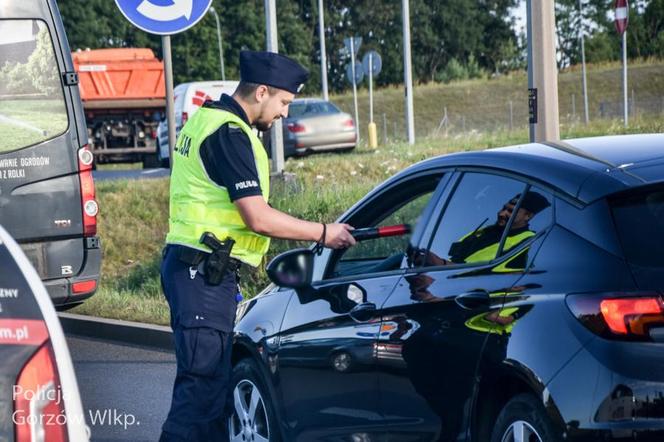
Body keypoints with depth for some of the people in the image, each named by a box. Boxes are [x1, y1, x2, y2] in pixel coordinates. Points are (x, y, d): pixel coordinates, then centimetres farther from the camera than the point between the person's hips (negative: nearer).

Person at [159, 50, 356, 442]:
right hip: (204, 274, -11)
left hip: (199, 272, 11)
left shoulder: (207, 119, 16)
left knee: (215, 379, 13)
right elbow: (258, 218, -20)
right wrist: (323, 233, -10)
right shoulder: (229, 134, -16)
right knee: (203, 381, -12)